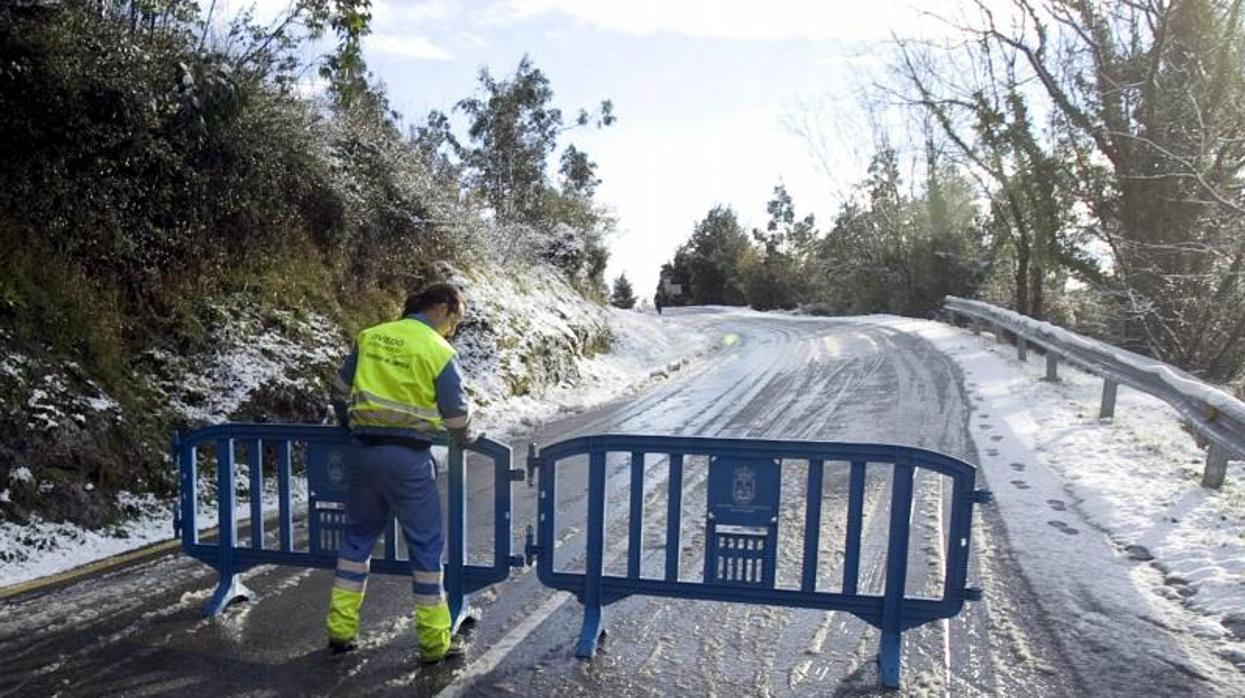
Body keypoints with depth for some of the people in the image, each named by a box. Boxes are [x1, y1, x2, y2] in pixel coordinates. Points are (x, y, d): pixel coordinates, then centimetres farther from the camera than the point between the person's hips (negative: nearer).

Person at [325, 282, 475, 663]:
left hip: (365, 451, 5)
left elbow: (340, 391, 14)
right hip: (409, 459, -5)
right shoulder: (440, 352, -10)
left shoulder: (370, 337, 5)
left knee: (357, 537, 20)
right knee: (426, 546, 7)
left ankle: (341, 628, 28)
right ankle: (434, 641, 16)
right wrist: (467, 439, 17)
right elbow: (457, 417, -4)